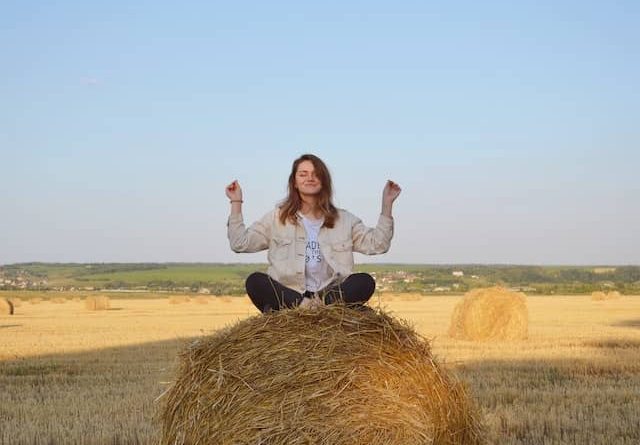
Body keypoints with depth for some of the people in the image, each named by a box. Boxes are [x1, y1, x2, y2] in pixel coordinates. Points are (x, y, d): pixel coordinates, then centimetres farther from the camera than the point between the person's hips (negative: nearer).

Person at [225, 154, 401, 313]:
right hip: (287, 296, -1)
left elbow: (377, 244, 9)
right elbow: (240, 243, 9)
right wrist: (236, 203, 4)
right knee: (255, 281, -29)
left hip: (331, 296, 1)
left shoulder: (344, 220, 19)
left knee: (365, 281, -27)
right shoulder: (277, 218, 16)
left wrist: (387, 203, 3)